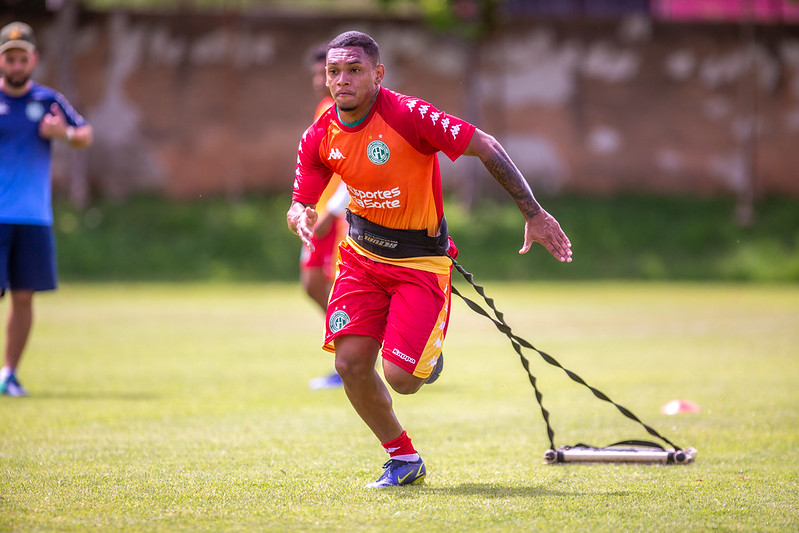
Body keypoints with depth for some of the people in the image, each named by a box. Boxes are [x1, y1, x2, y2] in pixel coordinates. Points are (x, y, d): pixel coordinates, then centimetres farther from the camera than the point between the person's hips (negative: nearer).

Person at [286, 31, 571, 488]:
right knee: (350, 362, -8)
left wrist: (534, 215, -20)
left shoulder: (408, 115, -22)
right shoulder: (320, 138, -6)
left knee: (401, 378, -15)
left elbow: (486, 147, -19)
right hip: (362, 254, 5)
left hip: (421, 259, -4)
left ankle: (428, 355, 25)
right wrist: (301, 217, -23)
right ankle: (404, 459, 14)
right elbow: (302, 202, 3)